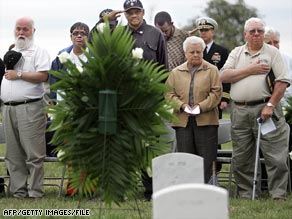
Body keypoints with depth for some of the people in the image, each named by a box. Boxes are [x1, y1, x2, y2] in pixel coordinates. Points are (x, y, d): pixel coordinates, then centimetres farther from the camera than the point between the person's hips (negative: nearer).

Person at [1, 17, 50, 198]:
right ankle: (18, 190, 9)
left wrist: (19, 75, -9)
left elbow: (43, 76, -10)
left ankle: (35, 191, -8)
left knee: (33, 153, -9)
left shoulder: (39, 52, 3)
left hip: (30, 107, -7)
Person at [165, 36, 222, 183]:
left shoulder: (211, 70, 7)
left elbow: (216, 93, -1)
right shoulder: (176, 72, 14)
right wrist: (182, 105, -9)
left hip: (205, 120, -2)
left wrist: (201, 106, -13)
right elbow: (169, 93, 8)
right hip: (183, 120, 2)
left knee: (206, 159, -4)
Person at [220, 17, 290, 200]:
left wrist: (270, 105, -14)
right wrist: (250, 70, -7)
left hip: (266, 110, -3)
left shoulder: (272, 53, 4)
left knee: (276, 157, -7)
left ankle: (278, 196, -2)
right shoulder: (237, 53, 14)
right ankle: (247, 196, 15)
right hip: (240, 112, 3)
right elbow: (224, 76, 1)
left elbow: (283, 81, -5)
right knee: (241, 160, 7)